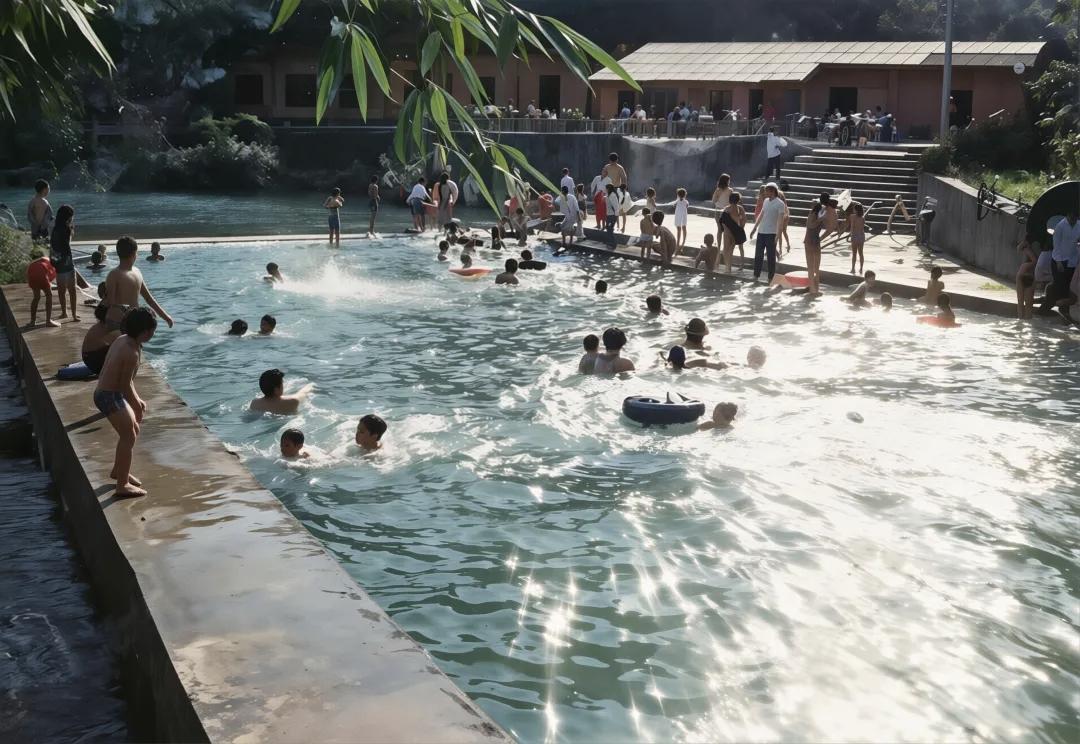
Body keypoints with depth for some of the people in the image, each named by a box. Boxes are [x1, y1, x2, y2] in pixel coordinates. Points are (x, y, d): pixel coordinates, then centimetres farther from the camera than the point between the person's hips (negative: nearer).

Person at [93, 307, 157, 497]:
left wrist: (137, 400, 18)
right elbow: (125, 385, -20)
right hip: (110, 396, -10)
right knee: (129, 436, -7)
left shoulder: (123, 340, 6)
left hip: (106, 392, 10)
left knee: (133, 429, 22)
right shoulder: (132, 353, -24)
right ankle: (123, 485, -4)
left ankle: (118, 470, 38)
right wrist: (138, 406, -6)